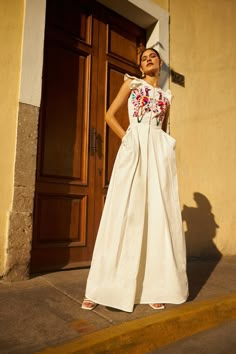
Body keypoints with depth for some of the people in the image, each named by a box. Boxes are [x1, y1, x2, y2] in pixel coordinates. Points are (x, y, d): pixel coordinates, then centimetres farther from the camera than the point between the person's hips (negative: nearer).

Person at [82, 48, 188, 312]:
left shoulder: (166, 96, 23)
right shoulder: (132, 83, 15)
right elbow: (110, 115, 7)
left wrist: (163, 147, 10)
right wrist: (128, 140, -2)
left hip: (160, 152, 4)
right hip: (134, 148, -3)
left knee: (159, 215, -3)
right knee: (126, 213, -9)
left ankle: (153, 286, 6)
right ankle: (101, 289, -1)